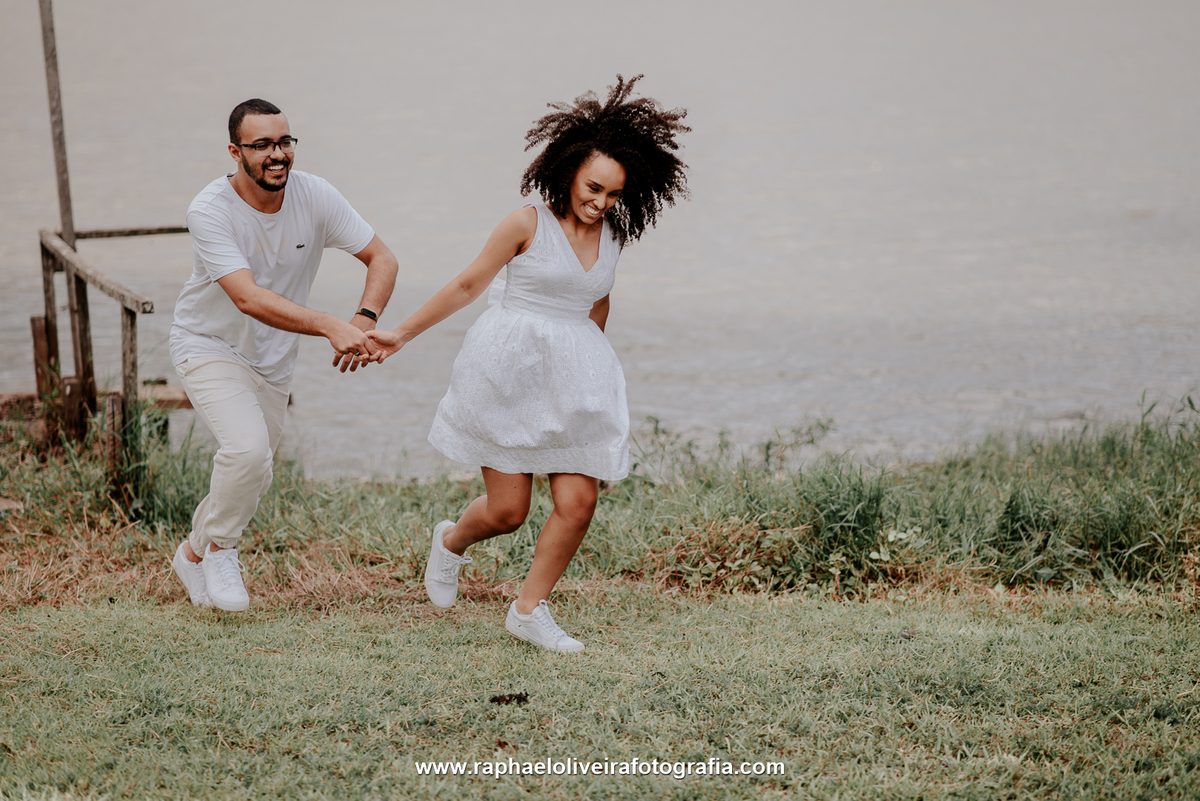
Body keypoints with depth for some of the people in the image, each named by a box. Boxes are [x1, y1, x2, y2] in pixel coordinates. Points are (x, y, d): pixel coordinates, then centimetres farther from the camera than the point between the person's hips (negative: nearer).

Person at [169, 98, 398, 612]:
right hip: (209, 347, -5)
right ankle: (219, 547, -1)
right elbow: (249, 299, -37)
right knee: (248, 451, -26)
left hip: (272, 359, 5)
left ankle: (194, 554, 37)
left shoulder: (314, 197, -15)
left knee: (254, 479, 11)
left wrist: (364, 322, -32)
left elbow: (382, 258, -11)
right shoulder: (209, 212, -27)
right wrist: (332, 328, -49)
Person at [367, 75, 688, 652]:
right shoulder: (528, 224, -8)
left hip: (574, 377, 5)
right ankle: (452, 541, 33)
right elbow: (468, 285, 0)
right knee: (508, 510, -2)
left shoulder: (611, 235, 6)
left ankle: (529, 610, 10)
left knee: (578, 502, -7)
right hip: (508, 370, -5)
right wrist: (401, 335, 4)